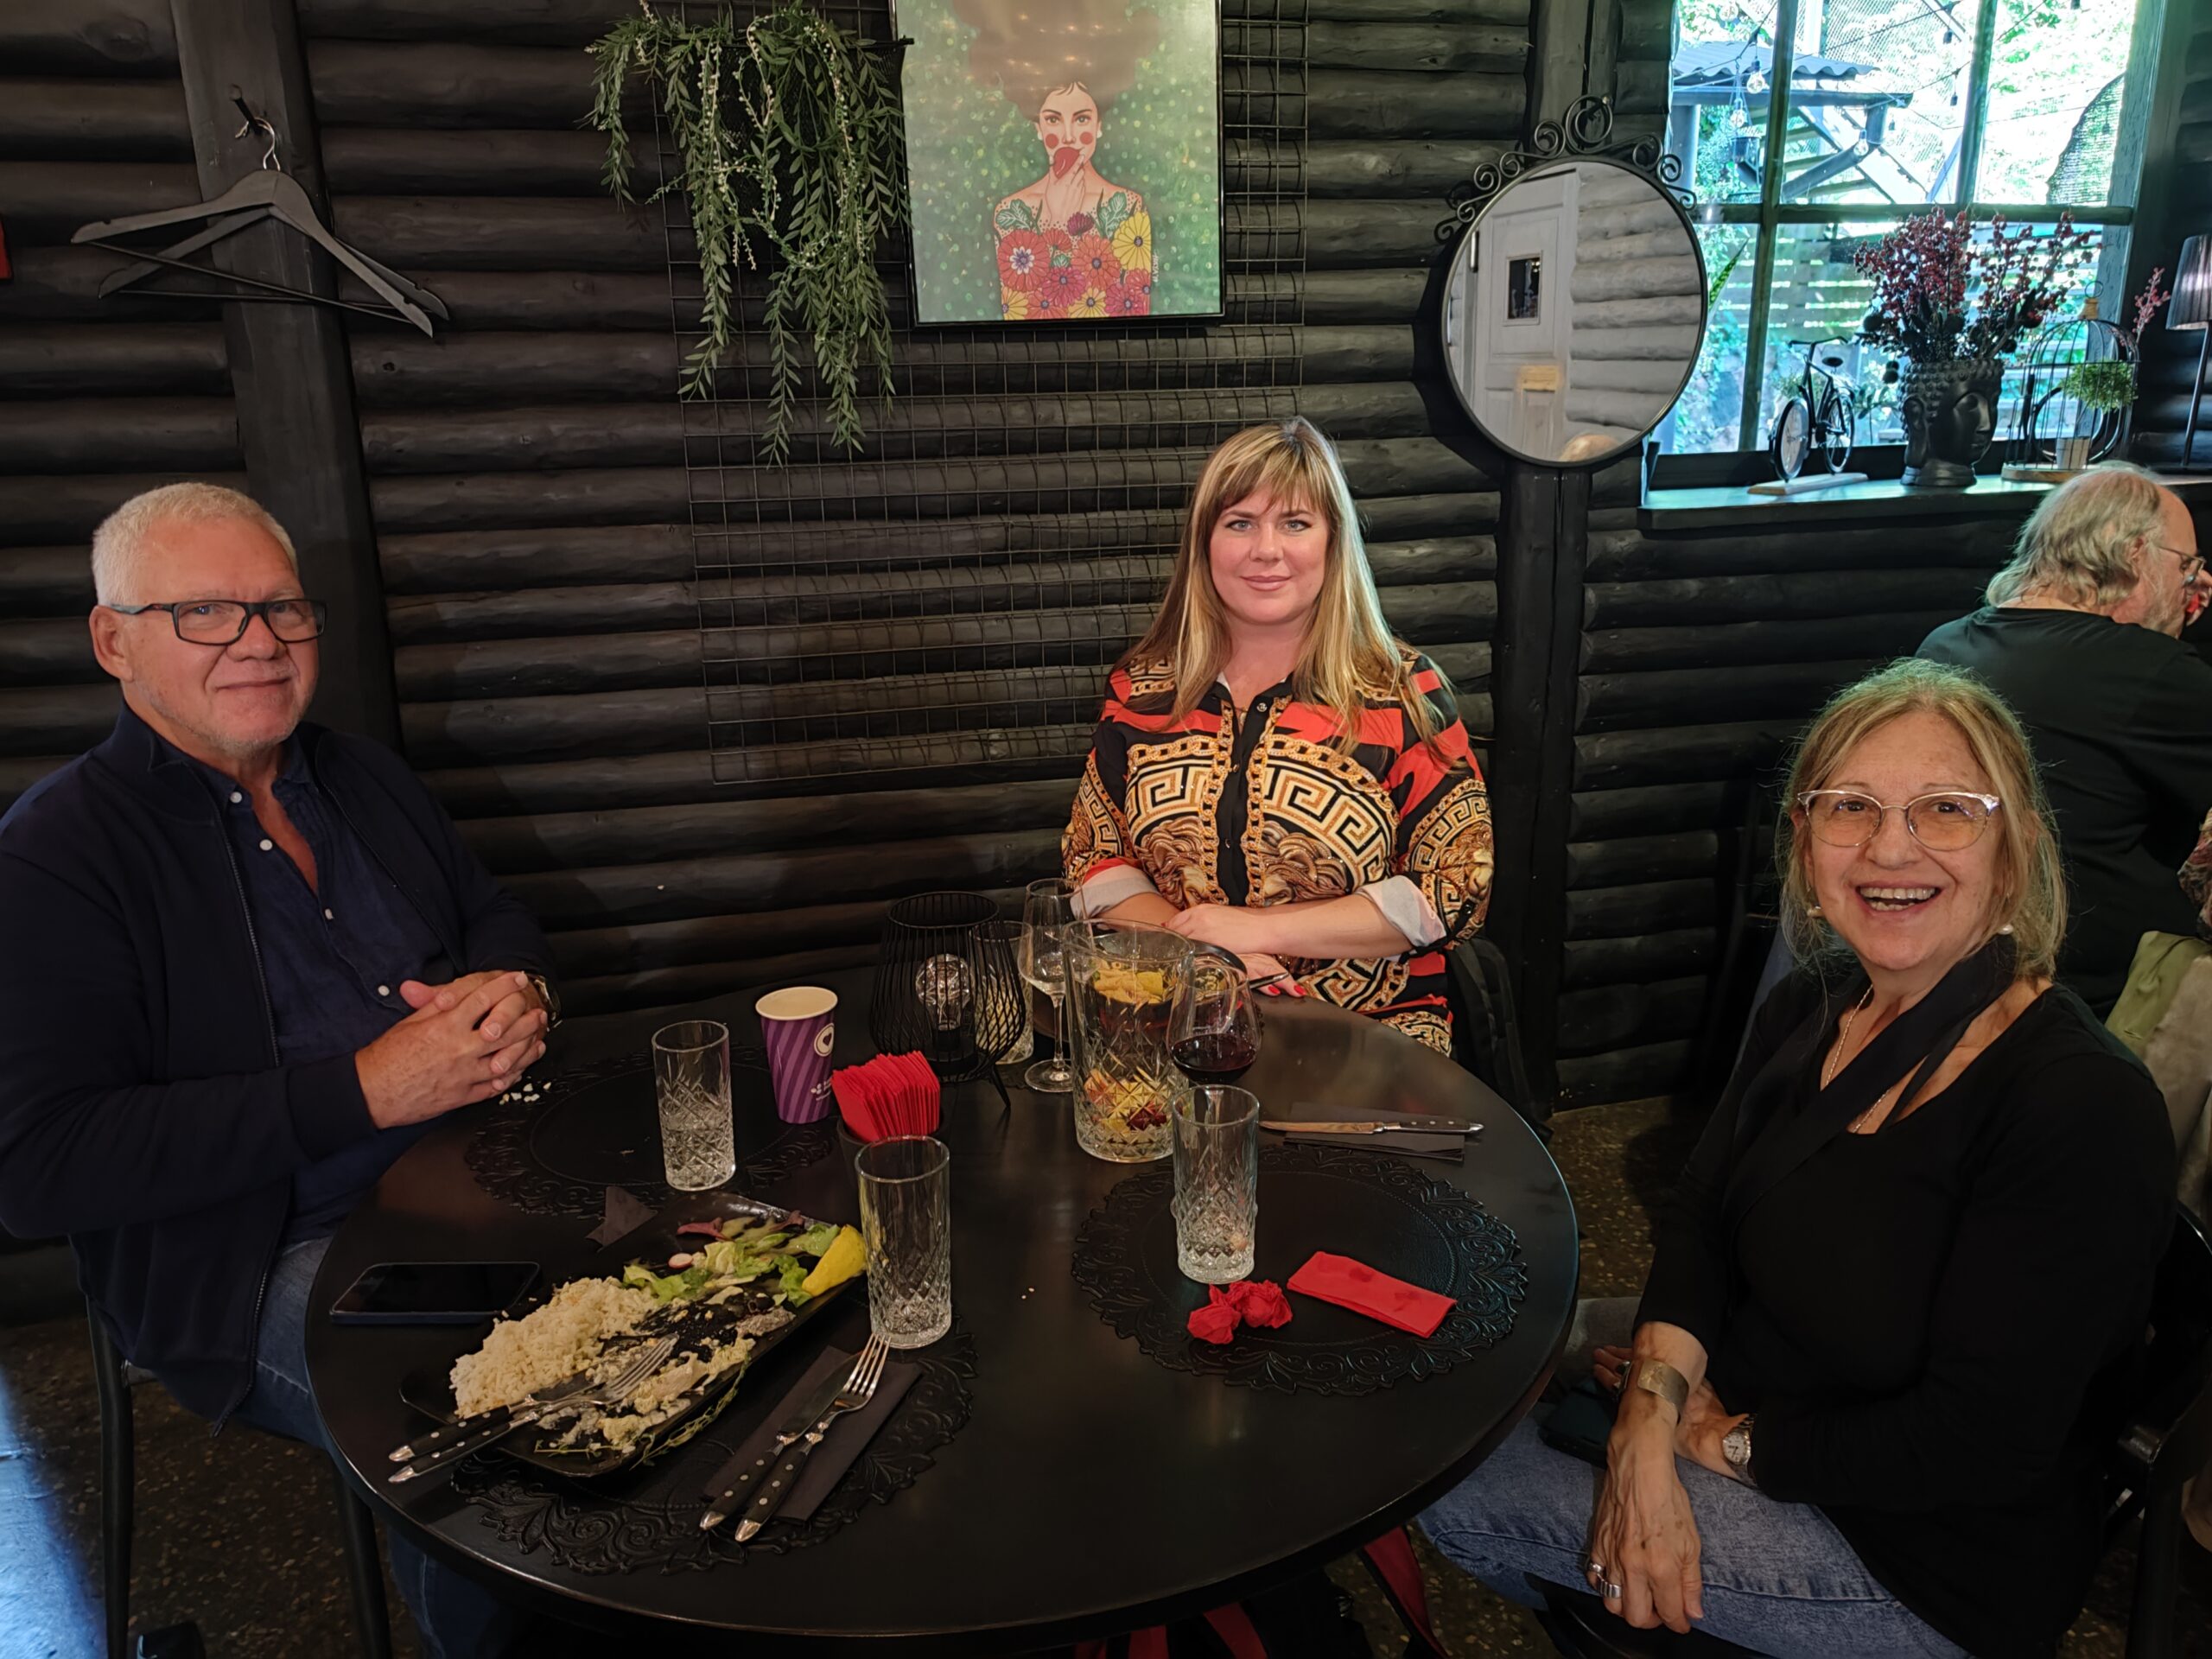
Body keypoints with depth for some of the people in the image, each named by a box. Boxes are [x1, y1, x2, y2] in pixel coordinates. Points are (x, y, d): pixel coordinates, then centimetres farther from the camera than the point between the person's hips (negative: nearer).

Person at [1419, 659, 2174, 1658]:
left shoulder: (2084, 1111, -27)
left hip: (1928, 1577, -7)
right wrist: (1649, 1429, -20)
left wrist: (1723, 1444, -17)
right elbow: (1701, 1229, -3)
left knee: (1449, 1478, -12)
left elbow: (1973, 1448, -26)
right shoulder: (1810, 1011, -3)